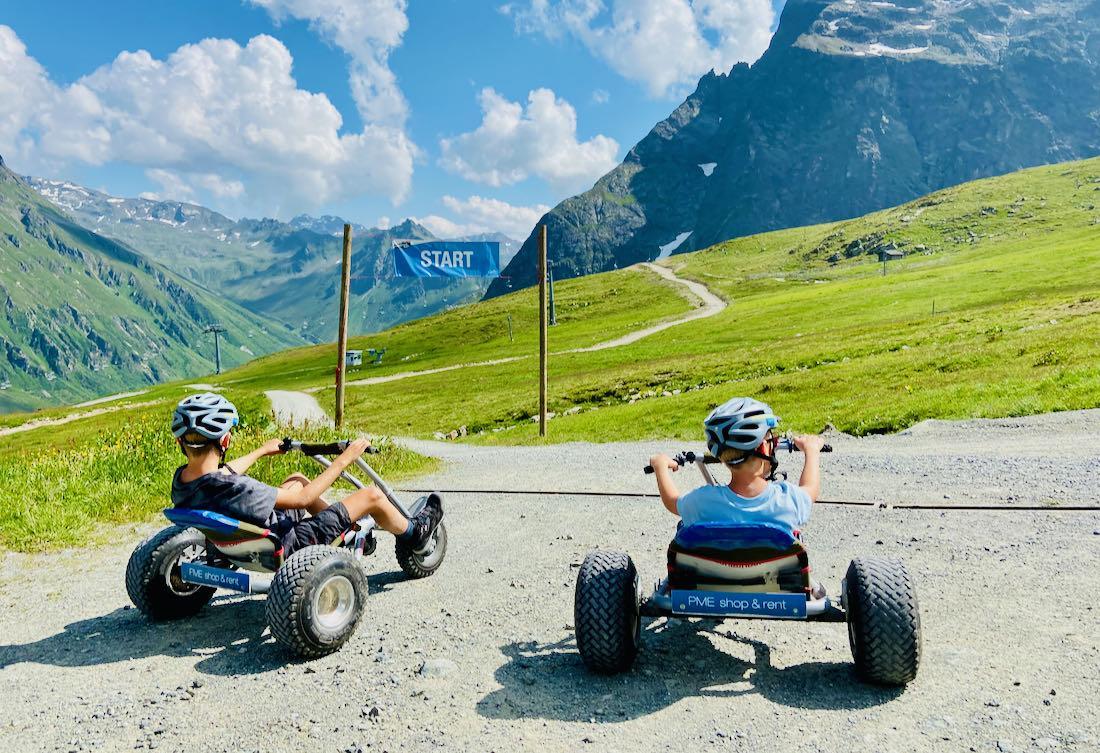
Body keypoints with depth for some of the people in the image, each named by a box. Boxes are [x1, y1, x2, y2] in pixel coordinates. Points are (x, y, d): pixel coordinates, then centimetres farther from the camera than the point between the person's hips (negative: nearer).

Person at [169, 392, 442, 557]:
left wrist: (261, 451, 31)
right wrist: (344, 459, -16)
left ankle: (347, 531, 41)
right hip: (288, 546, -9)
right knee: (372, 495, -4)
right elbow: (303, 499, -26)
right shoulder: (235, 488, -39)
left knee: (297, 478, 27)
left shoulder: (180, 479, -12)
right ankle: (413, 534, 26)